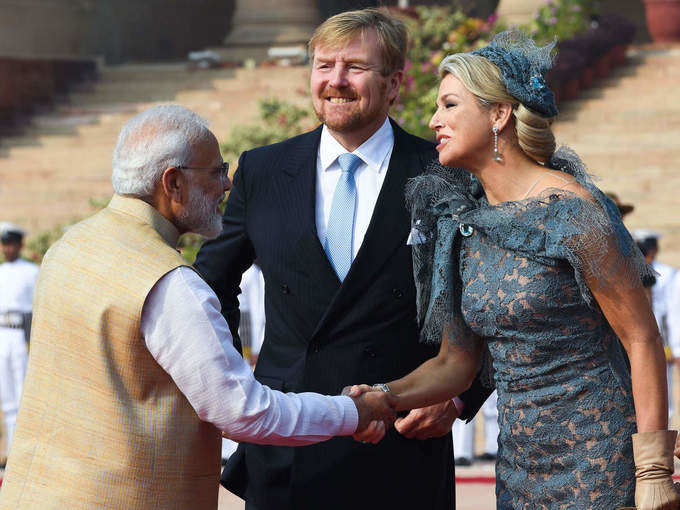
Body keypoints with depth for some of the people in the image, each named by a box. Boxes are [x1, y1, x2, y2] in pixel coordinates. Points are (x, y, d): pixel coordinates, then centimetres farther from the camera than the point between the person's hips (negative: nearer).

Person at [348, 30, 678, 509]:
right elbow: (456, 362, 11)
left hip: (597, 455, -6)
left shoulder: (571, 211, -13)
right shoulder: (460, 222, 7)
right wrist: (383, 397, -8)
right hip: (520, 460, 6)